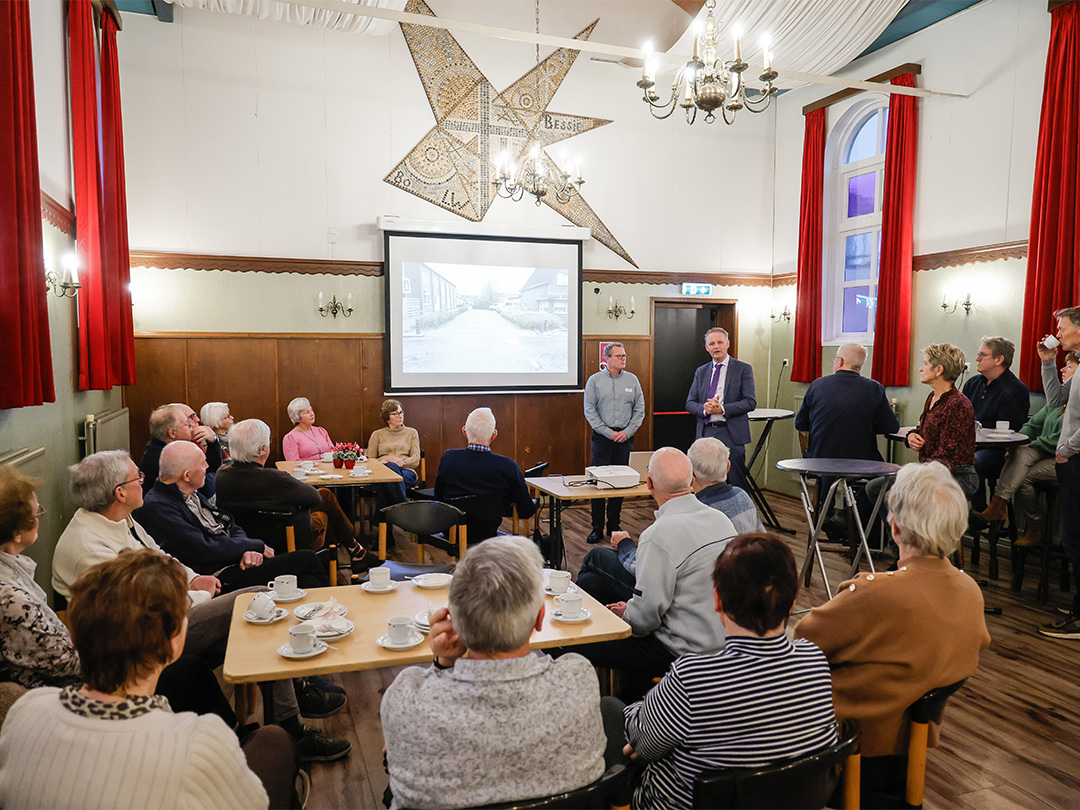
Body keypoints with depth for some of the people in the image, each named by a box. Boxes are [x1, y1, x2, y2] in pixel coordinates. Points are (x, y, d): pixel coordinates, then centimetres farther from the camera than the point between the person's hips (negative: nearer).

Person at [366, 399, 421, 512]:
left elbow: (416, 460, 8)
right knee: (390, 466, -40)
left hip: (406, 472, 0)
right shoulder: (377, 434, 20)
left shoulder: (411, 433, 20)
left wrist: (400, 462, -10)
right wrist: (388, 459, -8)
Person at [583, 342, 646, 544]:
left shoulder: (632, 380, 7)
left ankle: (614, 526, 16)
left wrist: (627, 431, -5)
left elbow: (640, 410, 8)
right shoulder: (595, 380, 1)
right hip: (602, 436, -2)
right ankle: (597, 528, 2)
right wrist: (608, 432, -9)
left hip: (625, 437, 2)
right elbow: (590, 410, -2)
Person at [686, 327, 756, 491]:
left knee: (736, 482, -2)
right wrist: (704, 408, -12)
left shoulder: (743, 369, 1)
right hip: (706, 433, 4)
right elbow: (690, 403, 10)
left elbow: (750, 402, -6)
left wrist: (722, 409, -17)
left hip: (731, 433, -4)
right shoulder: (701, 372, 14)